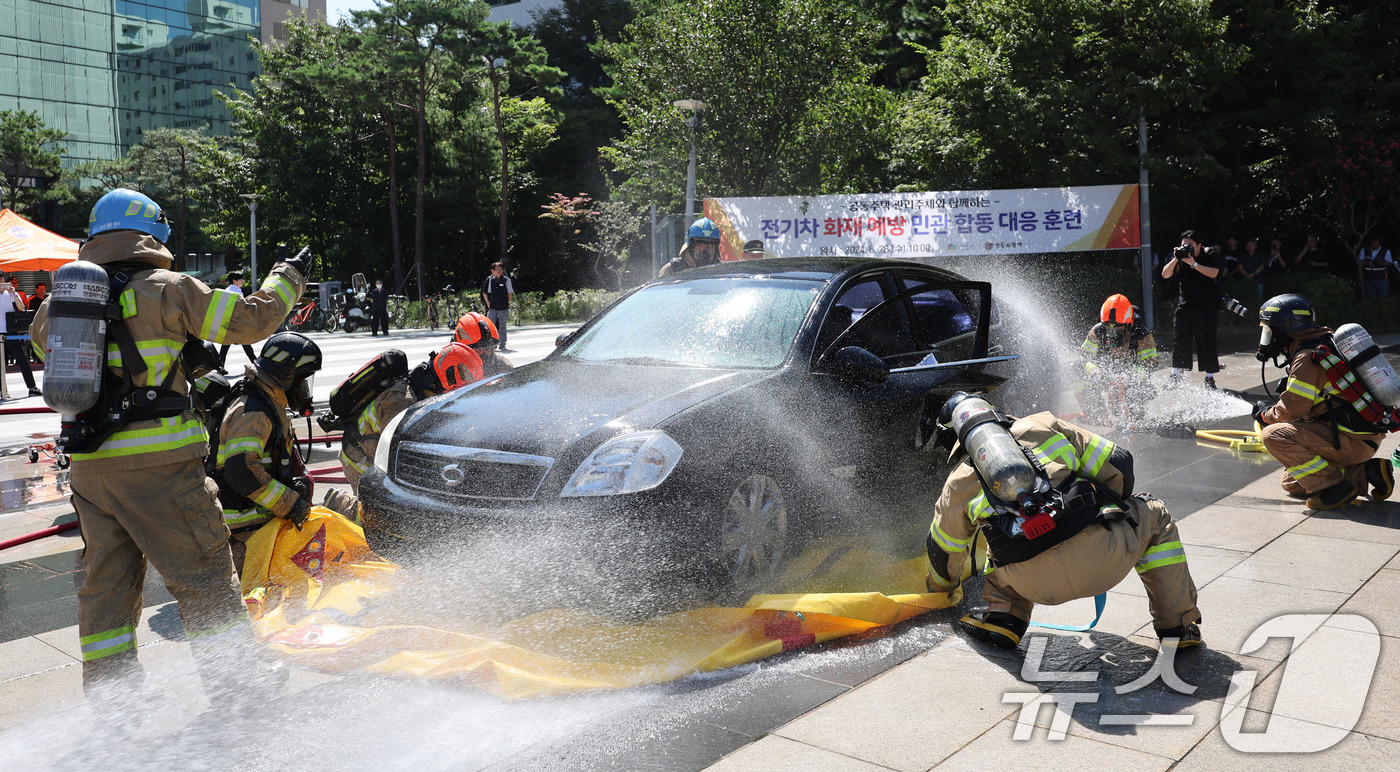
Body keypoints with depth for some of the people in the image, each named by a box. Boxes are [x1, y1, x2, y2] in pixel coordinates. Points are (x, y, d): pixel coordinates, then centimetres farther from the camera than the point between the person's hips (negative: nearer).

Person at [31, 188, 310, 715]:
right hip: (158, 464, -6)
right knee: (203, 573, 3)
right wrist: (288, 276, 10)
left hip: (86, 466, 6)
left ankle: (110, 702, 22)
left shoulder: (59, 301, 11)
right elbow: (252, 319, -6)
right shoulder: (167, 289, -6)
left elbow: (42, 338, 31)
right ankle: (238, 689, 10)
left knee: (106, 578, 15)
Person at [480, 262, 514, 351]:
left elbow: (510, 293, 6)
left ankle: (502, 345, 10)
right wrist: (488, 303, 8)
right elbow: (485, 292, 15)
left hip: (503, 307, -1)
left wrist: (508, 303, 2)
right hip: (492, 307, 1)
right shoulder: (490, 280, 6)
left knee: (502, 326, 4)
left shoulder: (507, 280, 1)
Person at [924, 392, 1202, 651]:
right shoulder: (1044, 425, 22)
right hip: (1099, 561, -1)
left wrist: (941, 589, 55)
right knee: (1154, 515, 30)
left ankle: (1003, 617, 16)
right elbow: (1118, 463, 21)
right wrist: (1113, 510, 40)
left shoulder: (959, 482, 22)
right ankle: (1178, 627, 29)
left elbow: (943, 552, 33)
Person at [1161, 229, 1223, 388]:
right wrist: (1175, 259, -15)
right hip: (1184, 306, 4)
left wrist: (1193, 263, -22)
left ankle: (1210, 378, 4)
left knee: (1207, 343, -4)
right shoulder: (1180, 256, 8)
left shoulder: (1211, 254, -2)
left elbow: (1213, 273, -18)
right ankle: (1175, 377, 11)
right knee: (1179, 341, 2)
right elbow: (1165, 275, -2)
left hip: (1206, 308, -3)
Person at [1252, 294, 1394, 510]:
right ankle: (1365, 474, 8)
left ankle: (1333, 488, -17)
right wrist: (1272, 409, 14)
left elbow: (1291, 410, -16)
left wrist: (1266, 414, 3)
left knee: (1274, 435, -19)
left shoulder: (1307, 358, -17)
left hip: (1352, 441, -10)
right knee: (1291, 484, 15)